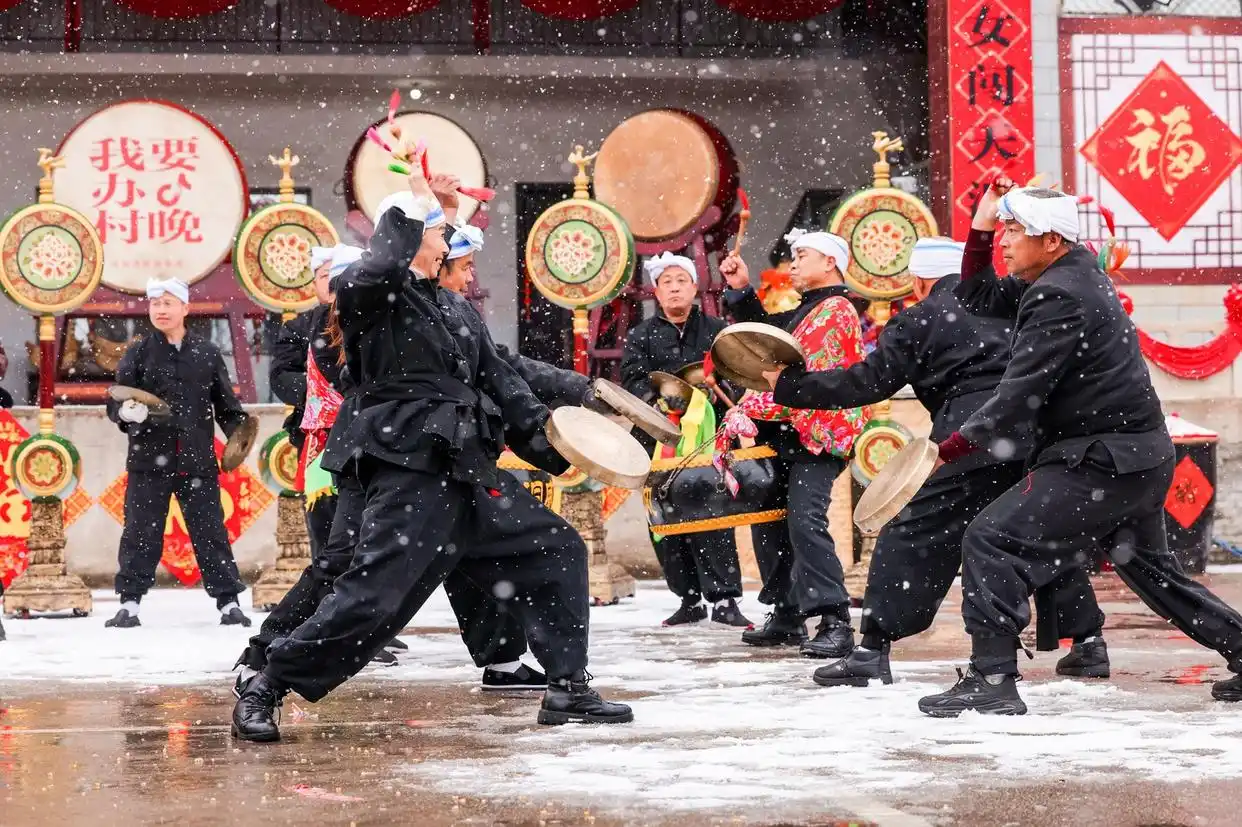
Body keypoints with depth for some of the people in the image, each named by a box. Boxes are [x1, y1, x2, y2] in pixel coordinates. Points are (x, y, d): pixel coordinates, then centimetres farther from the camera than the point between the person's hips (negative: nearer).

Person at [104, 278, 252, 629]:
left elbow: (226, 403, 10)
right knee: (141, 533, 2)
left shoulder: (207, 353, 6)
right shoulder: (139, 353, 3)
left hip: (198, 461, 1)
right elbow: (115, 402, 0)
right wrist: (126, 412, -22)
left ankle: (228, 601, 10)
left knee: (210, 531, 5)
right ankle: (130, 602, 10)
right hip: (149, 460, 0)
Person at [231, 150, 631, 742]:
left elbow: (501, 384, 21)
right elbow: (368, 277, -30)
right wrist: (412, 209, -18)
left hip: (471, 472, 9)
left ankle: (567, 691, 15)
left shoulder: (456, 309, 20)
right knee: (373, 598, -15)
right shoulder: (377, 299, -4)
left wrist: (554, 448, 13)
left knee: (557, 552, 9)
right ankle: (266, 688, -1)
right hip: (410, 476, -9)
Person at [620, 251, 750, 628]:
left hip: (708, 437, -2)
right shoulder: (641, 336, 12)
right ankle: (689, 599, 10)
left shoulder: (716, 331, 11)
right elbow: (634, 381, -2)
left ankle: (724, 599, -10)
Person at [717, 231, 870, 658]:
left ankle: (835, 623, -24)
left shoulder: (835, 311, -11)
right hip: (786, 434, 11)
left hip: (818, 436, -11)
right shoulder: (806, 311, 21)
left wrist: (751, 408, -22)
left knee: (804, 521, -22)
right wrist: (741, 291, 17)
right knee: (768, 516, 13)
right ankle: (787, 616, 21)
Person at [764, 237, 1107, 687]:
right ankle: (1088, 642, 18)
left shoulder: (918, 322, 6)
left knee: (909, 540, 1)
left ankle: (873, 651, -3)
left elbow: (866, 383, 3)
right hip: (1038, 437, 5)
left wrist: (788, 384, 9)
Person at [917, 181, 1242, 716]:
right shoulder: (1071, 274, 12)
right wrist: (981, 227, 9)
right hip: (1145, 453, 11)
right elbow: (978, 298, 21)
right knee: (1149, 567, 26)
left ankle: (992, 681, -15)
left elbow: (1020, 397, -24)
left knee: (992, 541, -12)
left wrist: (947, 451, -23)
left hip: (1101, 460, -11)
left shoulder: (1059, 297, -18)